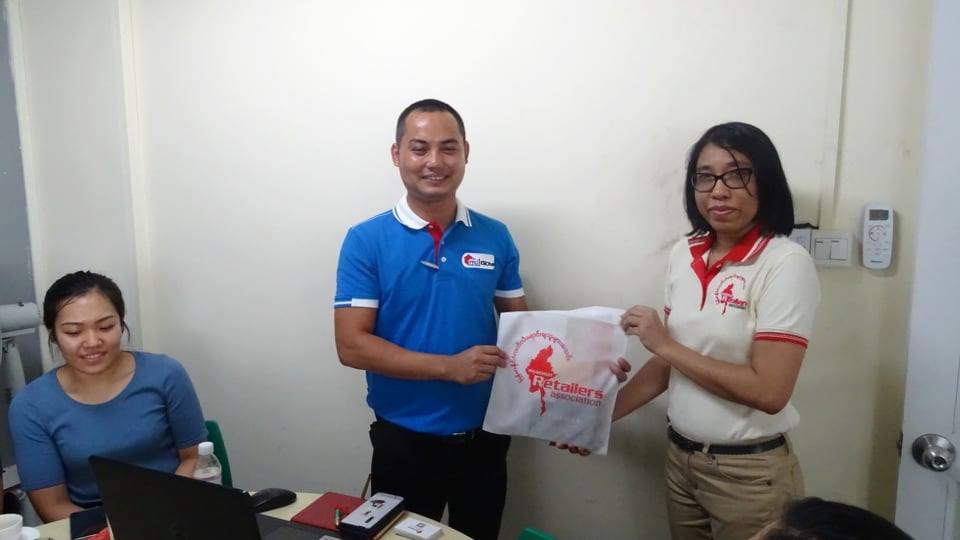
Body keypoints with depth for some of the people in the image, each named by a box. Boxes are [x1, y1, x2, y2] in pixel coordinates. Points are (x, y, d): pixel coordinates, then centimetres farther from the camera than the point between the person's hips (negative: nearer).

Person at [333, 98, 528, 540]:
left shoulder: (495, 237, 0)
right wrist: (448, 366, -22)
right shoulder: (366, 241, -9)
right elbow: (352, 346, -14)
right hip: (404, 441, -2)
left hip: (484, 437, 3)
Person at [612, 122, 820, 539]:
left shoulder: (786, 263, -17)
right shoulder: (683, 255, 0)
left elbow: (769, 391, -23)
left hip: (749, 472, -5)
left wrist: (664, 344, -19)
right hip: (679, 459, 5)